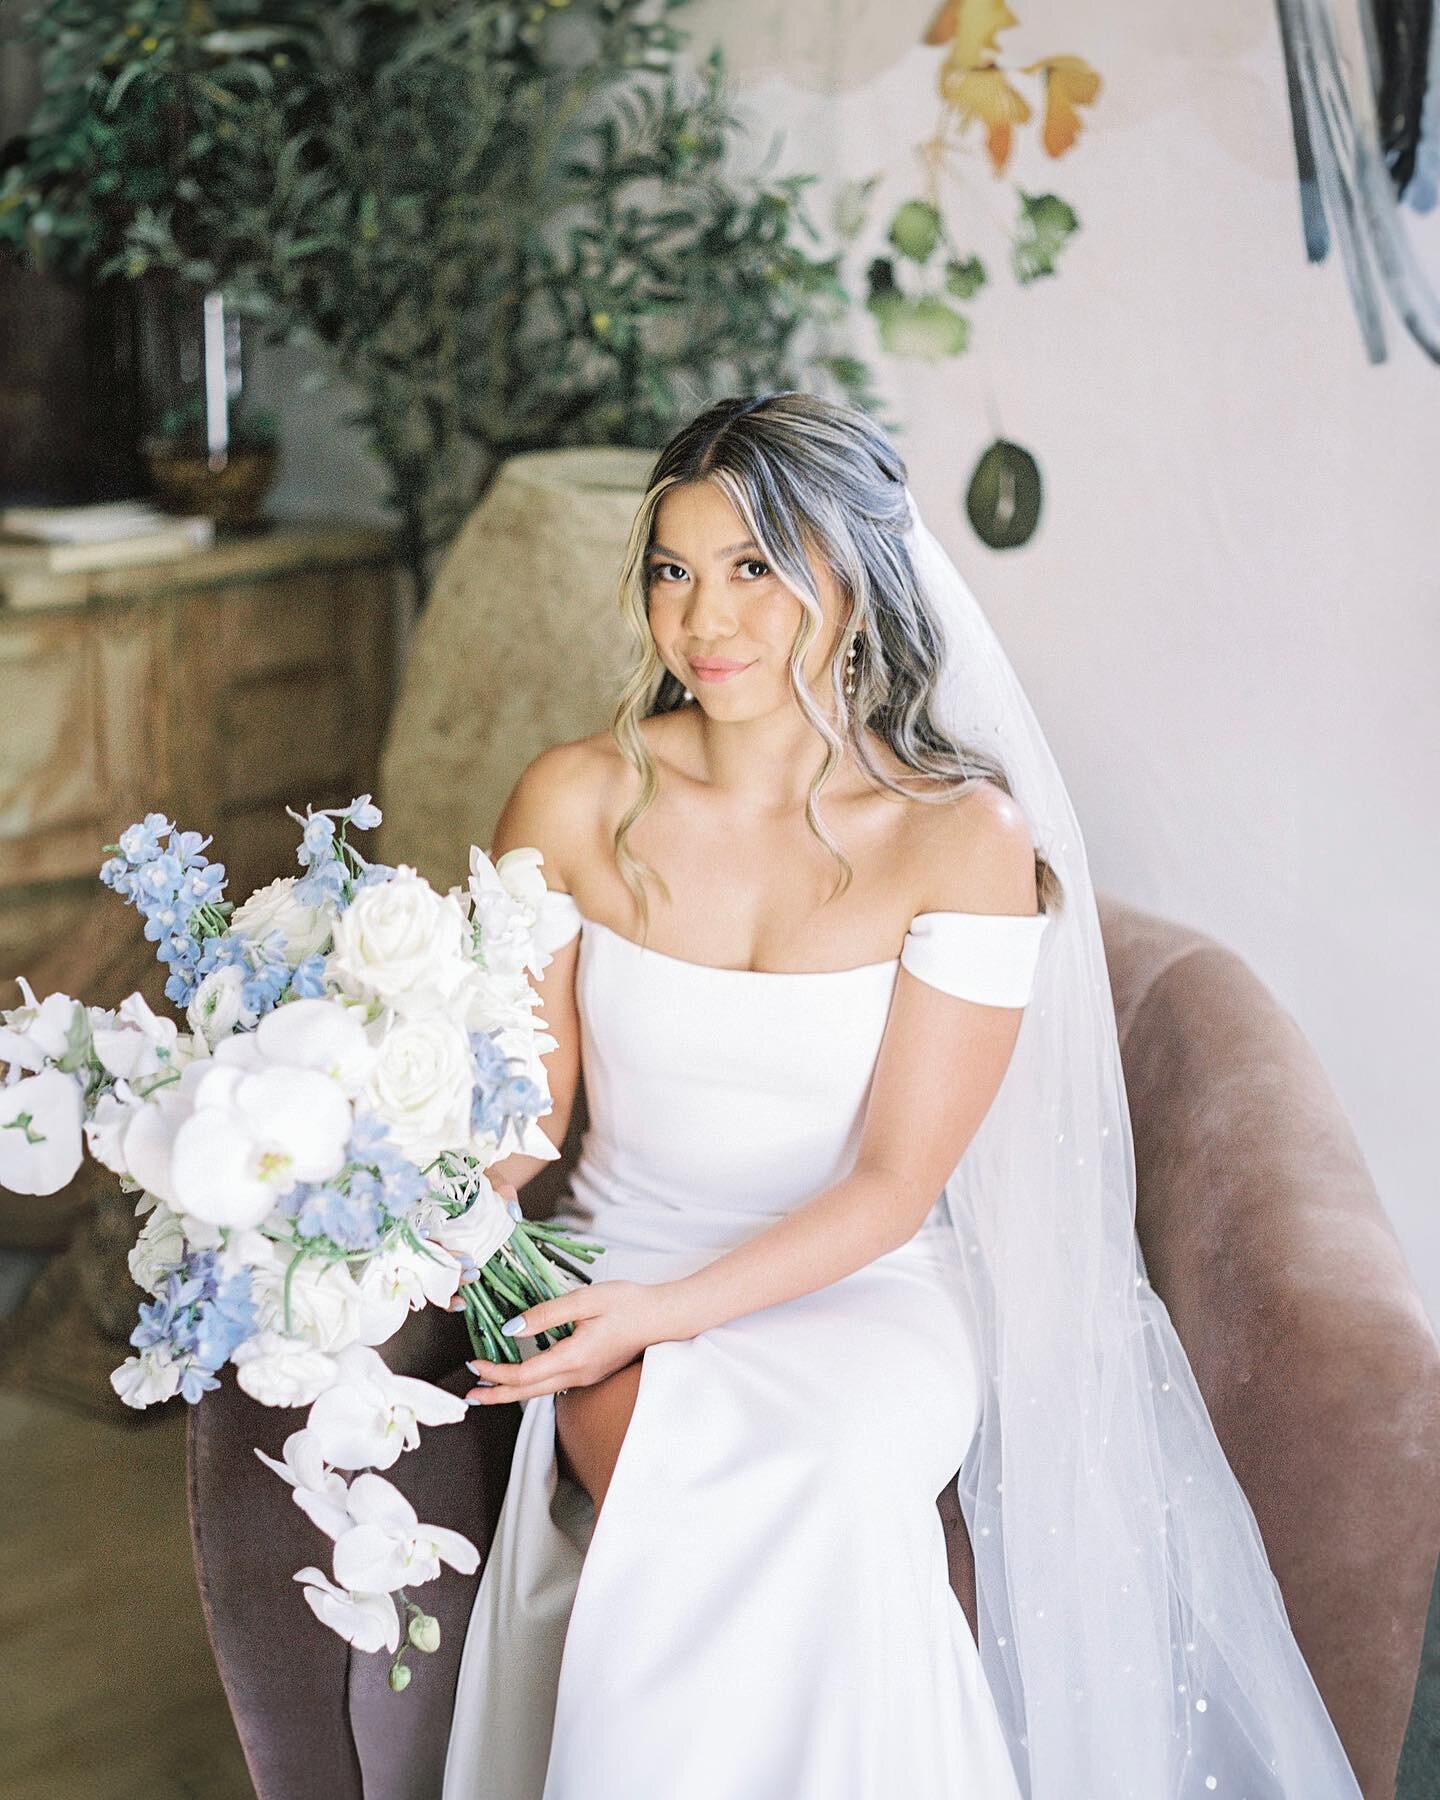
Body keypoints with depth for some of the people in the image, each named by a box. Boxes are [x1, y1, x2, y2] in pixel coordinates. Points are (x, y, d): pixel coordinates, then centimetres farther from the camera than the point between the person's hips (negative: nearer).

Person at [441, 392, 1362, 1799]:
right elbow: (522, 1104, 0)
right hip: (618, 1275, 2)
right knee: (686, 1492, -31)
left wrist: (673, 1308, -23)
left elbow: (893, 1185, -10)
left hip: (864, 1289, -1)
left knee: (813, 1482, -33)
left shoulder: (964, 838, -10)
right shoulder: (575, 805, -2)